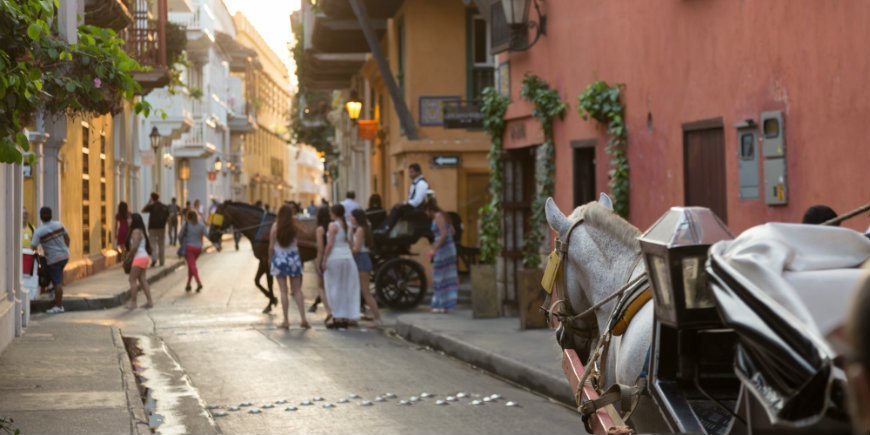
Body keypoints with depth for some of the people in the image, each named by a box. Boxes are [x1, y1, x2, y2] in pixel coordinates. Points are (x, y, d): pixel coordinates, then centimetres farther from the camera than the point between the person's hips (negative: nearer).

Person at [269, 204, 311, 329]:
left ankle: (286, 321, 0)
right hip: (293, 258, 2)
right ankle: (303, 319, 2)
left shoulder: (275, 226, -7)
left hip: (279, 258, -2)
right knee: (297, 291, 8)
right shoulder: (294, 227, -3)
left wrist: (270, 259, 9)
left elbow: (271, 246, -6)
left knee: (283, 291, 1)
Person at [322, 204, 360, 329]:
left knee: (335, 289, 0)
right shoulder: (346, 225, 12)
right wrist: (350, 256, 16)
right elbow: (350, 243, 12)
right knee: (346, 288, 9)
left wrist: (324, 260, -11)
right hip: (347, 256, 7)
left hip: (335, 258, -7)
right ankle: (346, 318, 10)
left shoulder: (333, 225, -8)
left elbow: (330, 245, -13)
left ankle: (338, 318, -1)